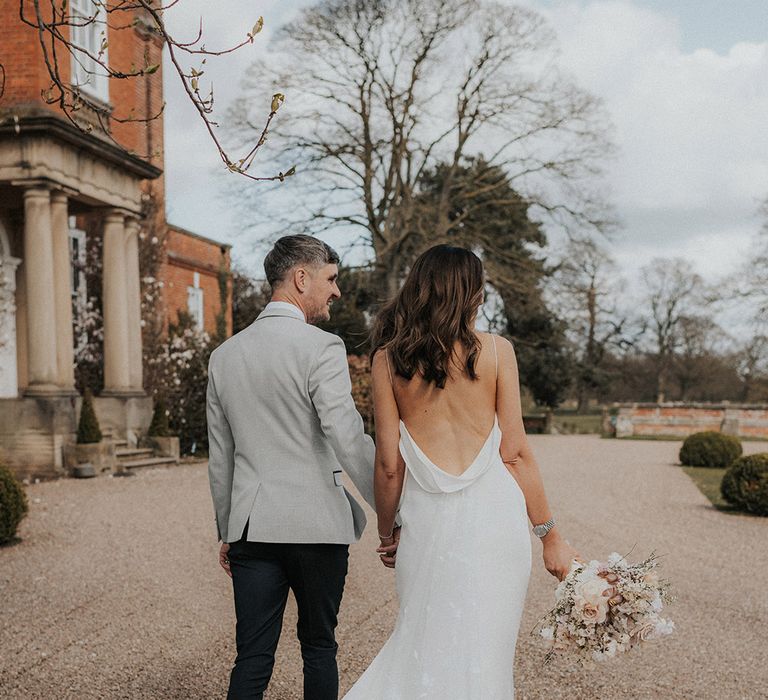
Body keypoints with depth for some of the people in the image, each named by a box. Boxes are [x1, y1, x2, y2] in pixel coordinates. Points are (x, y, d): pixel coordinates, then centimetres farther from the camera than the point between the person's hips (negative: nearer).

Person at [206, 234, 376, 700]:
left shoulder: (224, 355, 8)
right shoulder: (321, 348, -11)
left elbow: (219, 457, 13)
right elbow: (350, 442, -18)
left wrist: (228, 532, 21)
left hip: (251, 526, 4)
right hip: (317, 523, -4)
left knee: (252, 657, 7)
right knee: (319, 645, 14)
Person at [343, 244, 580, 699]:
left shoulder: (389, 357, 2)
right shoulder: (496, 350, -2)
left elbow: (389, 462, 2)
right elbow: (515, 452, -2)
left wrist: (387, 533, 15)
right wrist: (551, 535, 5)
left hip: (426, 514, 1)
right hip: (493, 512, -1)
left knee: (425, 640, 18)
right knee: (482, 650, 11)